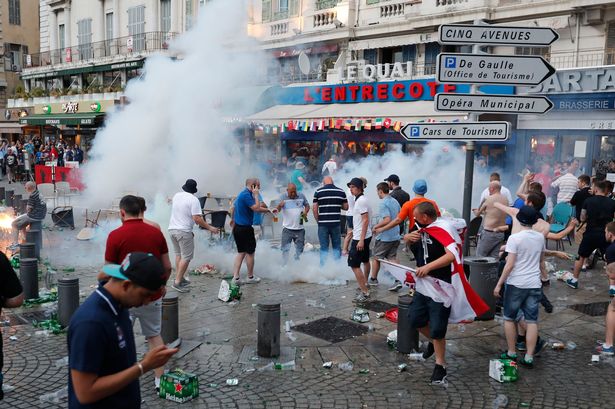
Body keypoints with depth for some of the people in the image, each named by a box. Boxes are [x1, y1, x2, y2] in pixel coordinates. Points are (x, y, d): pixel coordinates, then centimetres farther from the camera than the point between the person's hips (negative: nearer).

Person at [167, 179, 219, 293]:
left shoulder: (176, 195, 8)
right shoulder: (193, 200, -13)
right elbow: (197, 219, -19)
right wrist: (210, 228, -12)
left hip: (172, 228, 8)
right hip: (184, 231, -8)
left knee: (178, 254, 20)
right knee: (186, 257, -2)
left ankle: (179, 278, 25)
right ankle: (177, 282, -4)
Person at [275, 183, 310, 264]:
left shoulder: (301, 196, 3)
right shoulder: (283, 197, -4)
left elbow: (307, 205, 16)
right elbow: (277, 209, -15)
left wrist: (305, 212, -6)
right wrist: (279, 205, -38)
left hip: (299, 229, 2)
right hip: (287, 229, -2)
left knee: (299, 250, 11)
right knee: (285, 249, -3)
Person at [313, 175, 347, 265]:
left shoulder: (318, 191, -1)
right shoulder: (341, 191, 4)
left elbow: (314, 208, -3)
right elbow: (346, 207, 8)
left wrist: (318, 220, 7)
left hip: (323, 223, -1)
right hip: (336, 223, 1)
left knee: (324, 247, 6)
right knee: (337, 247, 11)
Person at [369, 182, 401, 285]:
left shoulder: (383, 203, -19)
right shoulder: (395, 201, 8)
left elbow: (387, 220, -28)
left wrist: (376, 226, -15)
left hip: (384, 237, -7)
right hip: (395, 235, 7)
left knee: (376, 258, 10)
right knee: (392, 258, 11)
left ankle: (373, 279, 22)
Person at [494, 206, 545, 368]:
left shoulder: (515, 238, -13)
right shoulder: (540, 237, 4)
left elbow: (510, 265, -16)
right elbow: (541, 261, 17)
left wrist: (499, 284, -9)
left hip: (516, 284, -4)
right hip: (534, 284, 4)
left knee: (509, 318, 11)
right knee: (532, 321, 6)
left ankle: (511, 353, 16)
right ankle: (529, 357, 7)